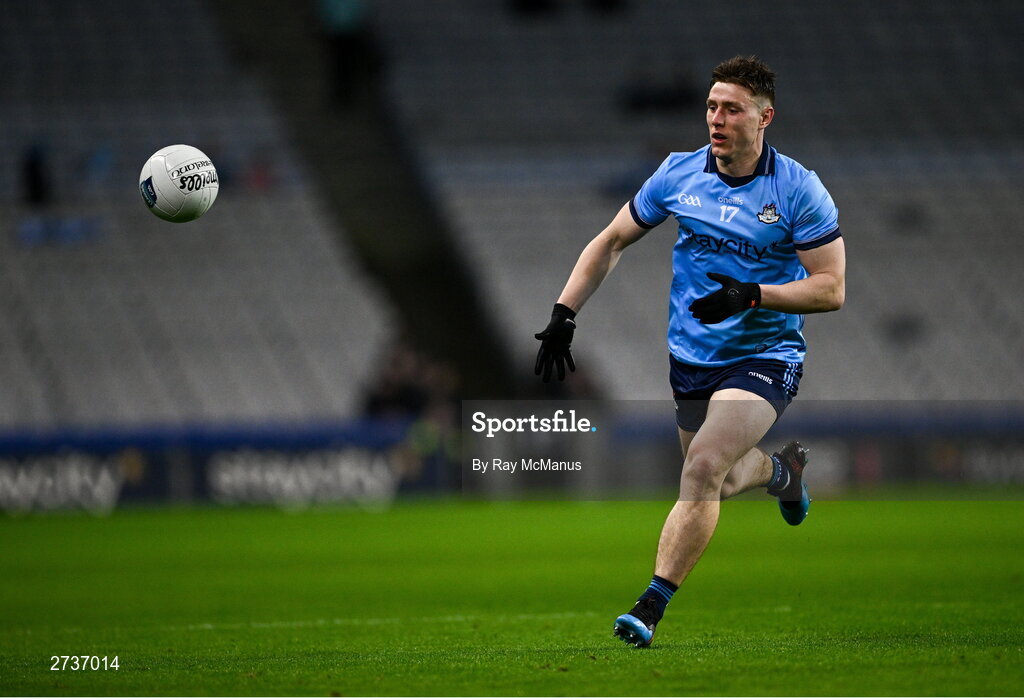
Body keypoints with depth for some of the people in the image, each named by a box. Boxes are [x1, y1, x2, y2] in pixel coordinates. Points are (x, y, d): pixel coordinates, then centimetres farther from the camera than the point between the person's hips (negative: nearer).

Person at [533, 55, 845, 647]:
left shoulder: (798, 189, -13)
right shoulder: (679, 174, -2)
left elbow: (831, 288, -13)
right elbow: (611, 242, 9)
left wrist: (752, 296, -25)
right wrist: (564, 314, 0)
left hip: (764, 357, -5)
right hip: (691, 357, 5)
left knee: (704, 465, -25)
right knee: (717, 483, 17)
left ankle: (652, 606, -23)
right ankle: (783, 469, 52)